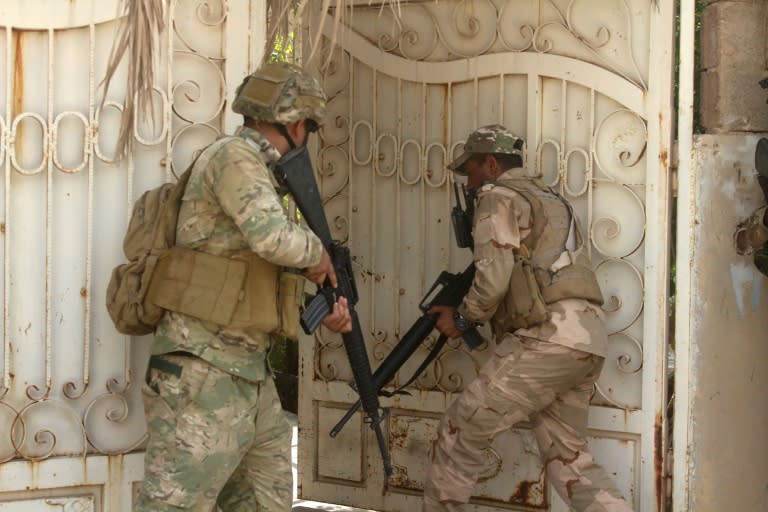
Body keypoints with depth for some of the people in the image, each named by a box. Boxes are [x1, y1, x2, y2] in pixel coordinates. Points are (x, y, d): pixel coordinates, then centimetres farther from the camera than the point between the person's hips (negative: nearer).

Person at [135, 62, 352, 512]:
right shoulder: (236, 156, -9)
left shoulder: (262, 171, 20)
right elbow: (274, 237, -24)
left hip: (249, 375, 10)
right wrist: (317, 252, -4)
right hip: (204, 377, -10)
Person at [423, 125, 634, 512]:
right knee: (567, 455, 11)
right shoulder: (548, 199, 30)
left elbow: (494, 276, -11)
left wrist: (463, 319, 5)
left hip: (548, 337, -9)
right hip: (589, 339, 9)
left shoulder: (498, 197, 1)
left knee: (462, 430, 1)